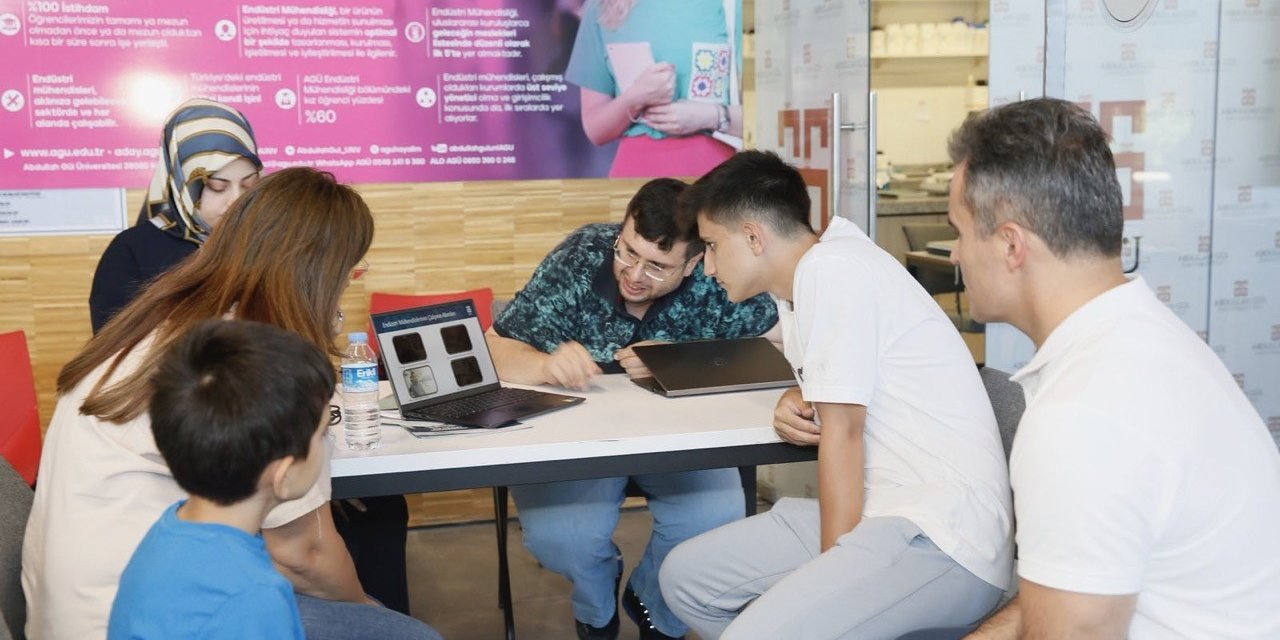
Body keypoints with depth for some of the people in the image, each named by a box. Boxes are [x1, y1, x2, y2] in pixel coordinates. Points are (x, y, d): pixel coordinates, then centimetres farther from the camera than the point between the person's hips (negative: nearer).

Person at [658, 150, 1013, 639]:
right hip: (882, 510, 10)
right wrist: (794, 400, 7)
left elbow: (842, 433, -14)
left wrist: (830, 572, -11)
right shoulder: (797, 283, 13)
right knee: (687, 576, 10)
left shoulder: (830, 268, -13)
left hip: (944, 536, -10)